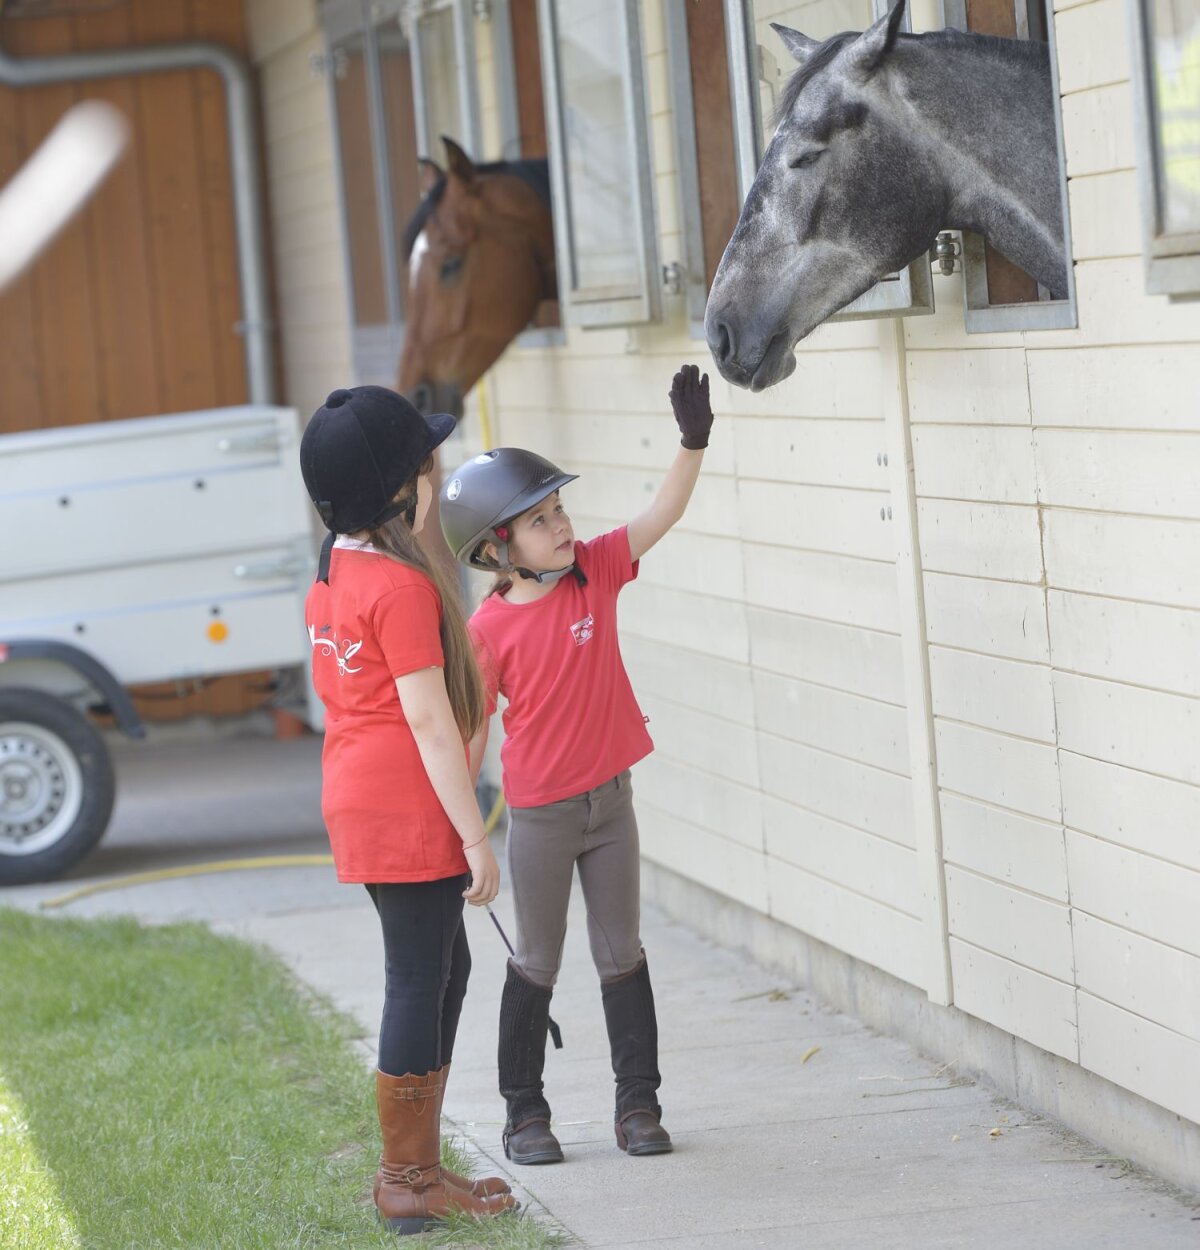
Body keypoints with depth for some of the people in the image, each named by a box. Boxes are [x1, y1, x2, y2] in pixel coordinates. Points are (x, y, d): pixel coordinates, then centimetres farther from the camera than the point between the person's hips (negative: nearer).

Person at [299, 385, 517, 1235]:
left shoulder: (331, 577, 10)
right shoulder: (404, 587, -18)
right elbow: (428, 720, -19)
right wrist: (476, 839, -15)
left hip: (358, 804, 10)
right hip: (408, 812, -10)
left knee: (443, 968, 18)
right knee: (420, 981, -1)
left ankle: (420, 1165, 23)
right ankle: (406, 1183, 6)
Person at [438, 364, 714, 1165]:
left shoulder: (595, 572, -4)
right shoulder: (489, 630, -14)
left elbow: (664, 513, -13)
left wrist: (693, 442, -28)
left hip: (610, 798, 4)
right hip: (541, 812, -3)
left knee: (622, 954, 10)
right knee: (537, 963, 8)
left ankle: (639, 1104, 17)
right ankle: (526, 1113, 19)